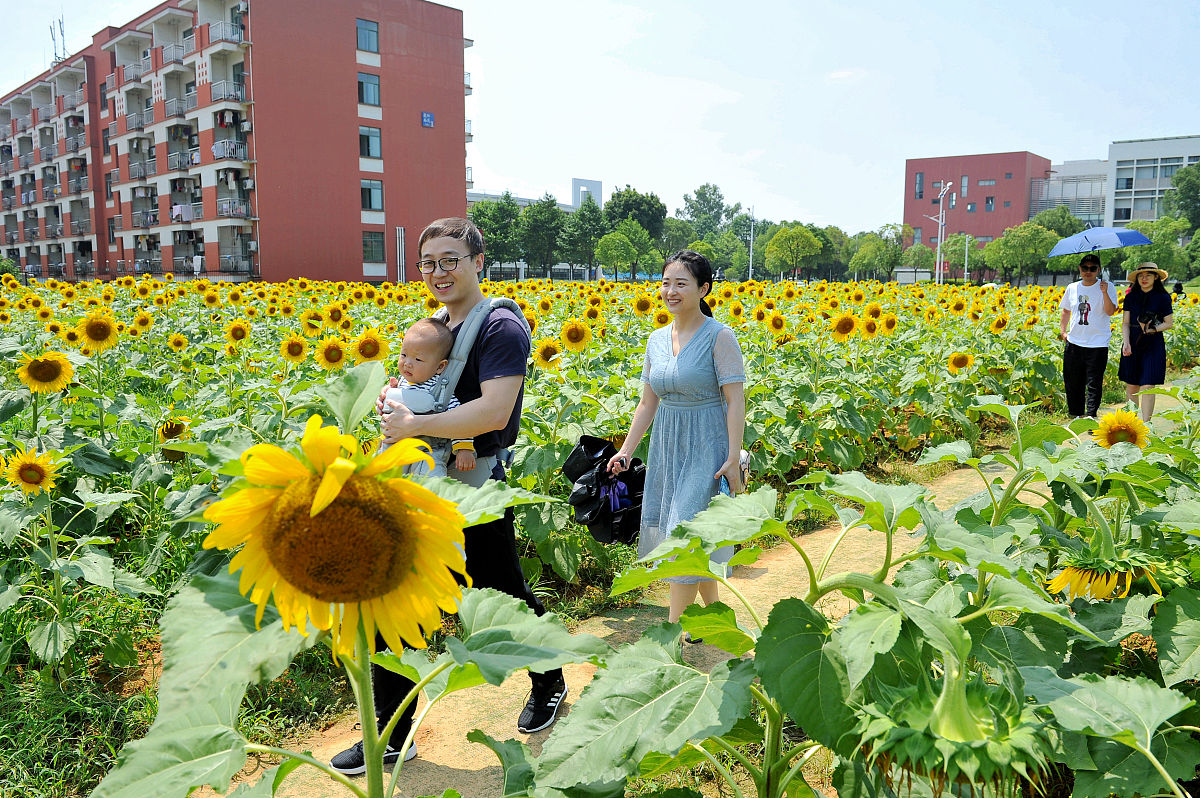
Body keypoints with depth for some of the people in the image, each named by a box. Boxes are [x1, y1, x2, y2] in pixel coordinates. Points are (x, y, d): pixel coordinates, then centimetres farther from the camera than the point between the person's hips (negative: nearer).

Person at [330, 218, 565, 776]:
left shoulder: (501, 328, -15)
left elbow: (494, 412, -27)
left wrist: (413, 425, -24)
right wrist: (396, 395, 1)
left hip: (472, 494, -8)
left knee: (504, 595, 11)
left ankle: (550, 683, 41)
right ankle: (392, 737, 24)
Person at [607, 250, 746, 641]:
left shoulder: (719, 336, -11)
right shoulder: (657, 340, 7)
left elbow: (735, 400, -13)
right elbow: (648, 401, 11)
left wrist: (733, 458, -17)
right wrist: (626, 450, 6)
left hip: (706, 448, -6)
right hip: (667, 447, 6)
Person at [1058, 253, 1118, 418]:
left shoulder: (1107, 287, -2)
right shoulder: (1072, 288, 9)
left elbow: (1110, 312, -14)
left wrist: (1104, 293, -27)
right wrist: (1062, 330, 12)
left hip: (1097, 344, -4)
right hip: (1074, 342, 4)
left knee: (1094, 384, -5)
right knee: (1072, 382, 10)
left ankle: (1091, 416, -2)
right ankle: (1076, 414, 24)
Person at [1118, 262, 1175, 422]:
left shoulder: (1163, 297, -1)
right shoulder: (1130, 297, 5)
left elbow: (1169, 323, 2)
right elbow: (1125, 323, 4)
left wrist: (1153, 329, -16)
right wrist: (1126, 343, -10)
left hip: (1153, 344, -2)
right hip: (1132, 344, 2)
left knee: (1147, 387, -7)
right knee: (1131, 385, 6)